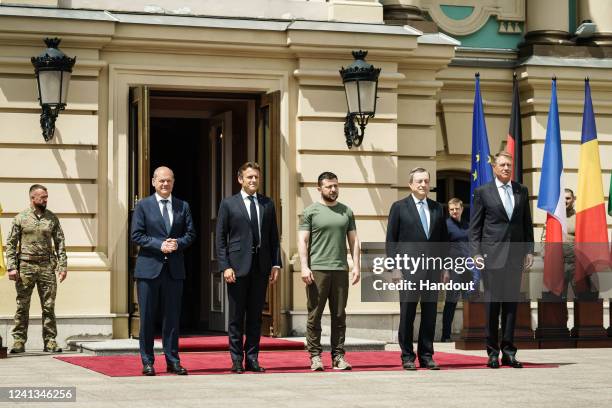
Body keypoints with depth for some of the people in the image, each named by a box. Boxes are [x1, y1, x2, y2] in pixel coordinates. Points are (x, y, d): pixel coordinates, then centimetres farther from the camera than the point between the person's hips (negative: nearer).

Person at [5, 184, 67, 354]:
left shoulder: (52, 218, 8)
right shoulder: (20, 218, 3)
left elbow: (60, 243, 9)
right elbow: (10, 243, 2)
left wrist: (63, 266, 0)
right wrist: (12, 267, -7)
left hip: (47, 267, 1)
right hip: (25, 267, -1)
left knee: (49, 306, 1)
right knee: (22, 306, 2)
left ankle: (50, 340, 7)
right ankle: (19, 340, 7)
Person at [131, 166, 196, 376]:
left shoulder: (183, 207, 11)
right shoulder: (143, 206, 2)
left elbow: (190, 233, 10)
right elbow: (136, 235, -4)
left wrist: (178, 243, -11)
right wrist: (159, 245, -15)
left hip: (174, 269, 3)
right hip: (149, 267, -3)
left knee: (172, 317, 5)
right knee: (147, 317, 1)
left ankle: (172, 360, 12)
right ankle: (147, 362, 8)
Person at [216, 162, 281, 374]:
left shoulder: (267, 204, 11)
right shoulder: (228, 204, 1)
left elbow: (274, 237, 12)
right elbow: (220, 238, -1)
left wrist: (276, 264, 3)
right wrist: (225, 266, -9)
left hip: (261, 266, 3)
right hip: (238, 266, -3)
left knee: (255, 316, 7)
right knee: (236, 316, 2)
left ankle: (252, 359, 12)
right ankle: (237, 360, 8)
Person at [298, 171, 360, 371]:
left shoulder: (346, 211, 13)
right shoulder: (311, 211, 4)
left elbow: (353, 240, 13)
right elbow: (302, 240, -1)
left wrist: (356, 266, 4)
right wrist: (304, 267, -10)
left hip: (340, 270, 3)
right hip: (317, 270, -3)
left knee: (339, 315, 4)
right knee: (315, 315, -2)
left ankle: (338, 356, 8)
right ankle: (315, 356, 2)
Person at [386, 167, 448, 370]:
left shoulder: (437, 208, 13)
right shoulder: (399, 207, 2)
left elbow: (443, 238, 15)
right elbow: (391, 240, -1)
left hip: (433, 268, 4)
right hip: (409, 268, -4)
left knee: (430, 314, 6)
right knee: (407, 314, 1)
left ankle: (426, 356, 13)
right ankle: (407, 357, 7)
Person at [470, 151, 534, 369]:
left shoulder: (522, 191, 12)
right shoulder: (483, 192, 2)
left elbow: (527, 223, 14)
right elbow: (474, 226, 1)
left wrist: (529, 250, 6)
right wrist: (476, 253, -7)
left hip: (515, 255, 3)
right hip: (493, 255, -3)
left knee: (511, 303, 4)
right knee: (492, 303, -1)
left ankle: (508, 351, 9)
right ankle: (492, 351, 6)